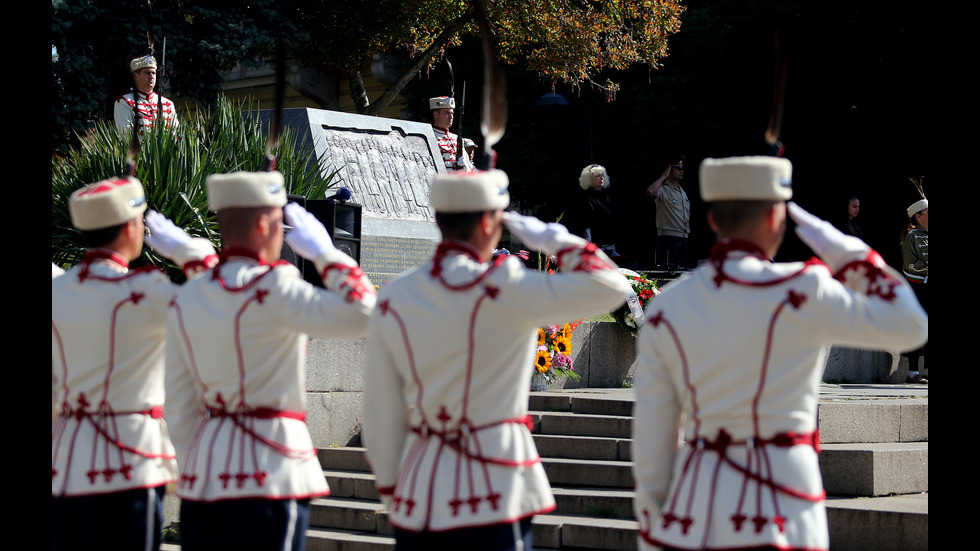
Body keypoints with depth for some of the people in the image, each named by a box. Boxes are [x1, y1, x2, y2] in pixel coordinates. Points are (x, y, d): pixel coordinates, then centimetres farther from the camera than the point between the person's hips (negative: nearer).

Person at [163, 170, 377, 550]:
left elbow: (179, 409, 12)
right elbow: (361, 314, -19)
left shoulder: (186, 300, 9)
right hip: (268, 476, -7)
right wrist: (323, 251, -7)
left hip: (203, 473, 7)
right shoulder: (271, 288, -12)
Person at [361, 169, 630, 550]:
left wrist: (392, 491, 17)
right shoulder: (503, 290, -13)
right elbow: (609, 288, -14)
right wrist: (554, 239, 0)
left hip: (417, 501, 5)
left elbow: (380, 417, 7)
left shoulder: (393, 300, 3)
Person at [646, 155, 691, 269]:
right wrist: (663, 177, -15)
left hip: (683, 238, 8)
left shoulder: (682, 192, 21)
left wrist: (688, 233, 17)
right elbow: (651, 191, -29)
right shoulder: (663, 189, -5)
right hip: (669, 237, -8)